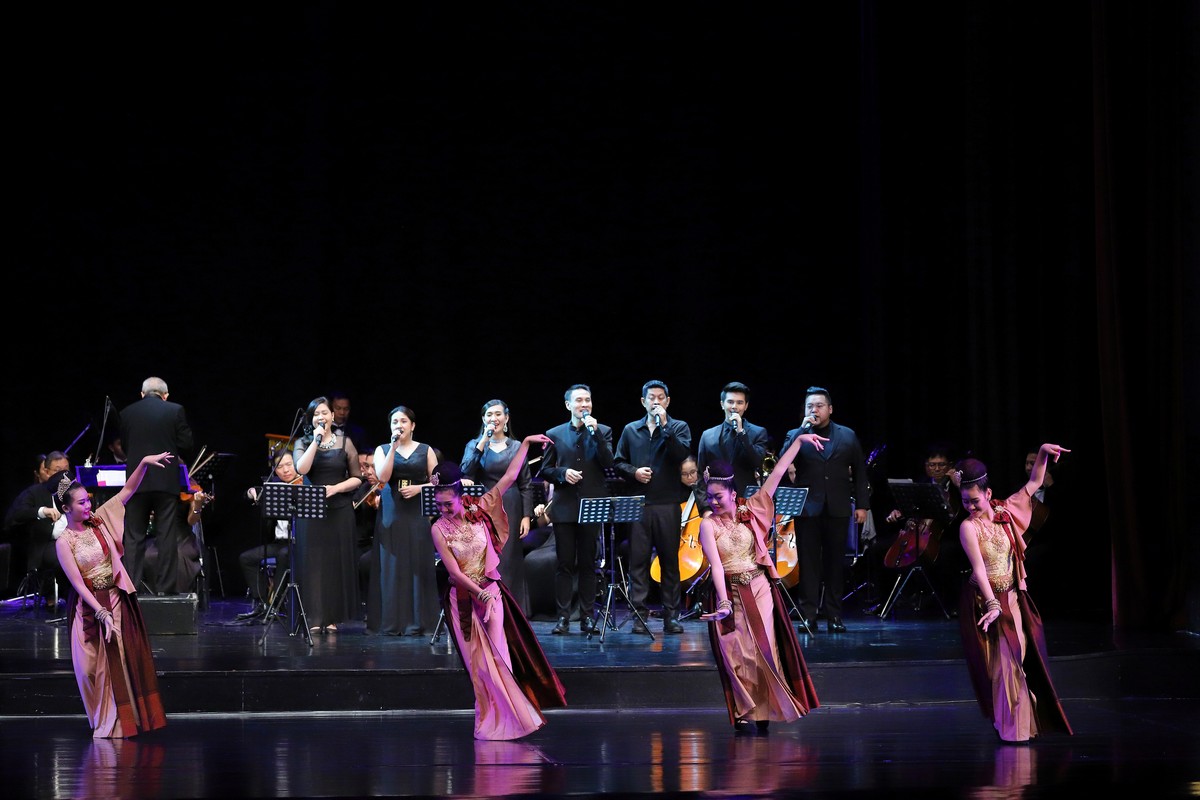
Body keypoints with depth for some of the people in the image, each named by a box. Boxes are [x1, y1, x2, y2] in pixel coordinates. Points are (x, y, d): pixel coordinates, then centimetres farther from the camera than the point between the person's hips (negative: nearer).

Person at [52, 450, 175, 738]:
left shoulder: (98, 521, 0)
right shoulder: (64, 542, -12)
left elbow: (127, 491, -1)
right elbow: (78, 583, -16)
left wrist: (143, 463, -14)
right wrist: (101, 613, -22)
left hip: (118, 600, 4)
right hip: (89, 607, -4)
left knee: (128, 660, 5)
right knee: (98, 666, 2)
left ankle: (134, 717, 13)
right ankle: (106, 724, 14)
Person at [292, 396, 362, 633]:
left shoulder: (345, 443, 6)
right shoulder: (303, 443, 6)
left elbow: (356, 479, 6)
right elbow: (301, 469, -13)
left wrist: (336, 488, -11)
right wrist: (316, 440, -13)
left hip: (339, 510, 1)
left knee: (337, 562, 1)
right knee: (313, 561, -3)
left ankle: (333, 617, 8)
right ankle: (314, 618, -1)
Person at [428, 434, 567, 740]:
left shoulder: (479, 510, -3)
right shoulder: (439, 529, -8)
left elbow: (510, 477, -2)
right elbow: (454, 571, -12)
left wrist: (525, 443, -4)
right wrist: (479, 592, -22)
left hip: (491, 591, 1)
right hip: (463, 598, -1)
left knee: (497, 654, -3)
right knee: (478, 661, 3)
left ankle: (505, 719, 7)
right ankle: (494, 721, 13)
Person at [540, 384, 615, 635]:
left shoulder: (603, 432, 8)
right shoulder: (554, 434, 9)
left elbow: (608, 463, -6)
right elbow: (545, 470, 9)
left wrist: (595, 432, -12)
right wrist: (563, 473, -11)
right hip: (564, 507, 0)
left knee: (588, 564, 4)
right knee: (564, 564, 0)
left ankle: (587, 616, 8)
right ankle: (563, 617, 2)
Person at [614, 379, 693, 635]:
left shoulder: (679, 428, 8)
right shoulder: (631, 430, 14)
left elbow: (682, 454, -11)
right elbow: (618, 461, 14)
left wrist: (664, 425, -13)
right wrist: (633, 471, -5)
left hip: (667, 505, -1)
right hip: (638, 505, 2)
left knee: (670, 560, 2)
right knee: (638, 560, -1)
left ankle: (671, 615, 6)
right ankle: (639, 614, 2)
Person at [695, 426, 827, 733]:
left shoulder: (751, 511, 1)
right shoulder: (708, 524, -7)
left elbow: (776, 474, 1)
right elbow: (716, 565, -18)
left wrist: (798, 440, 0)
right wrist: (723, 602, -29)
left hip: (759, 590, 2)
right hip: (729, 593, -2)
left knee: (765, 649, 0)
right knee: (736, 653, -2)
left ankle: (764, 711, 10)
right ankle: (744, 713, 7)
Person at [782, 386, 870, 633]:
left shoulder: (848, 436, 10)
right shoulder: (796, 436, 6)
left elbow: (859, 472, 11)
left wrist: (862, 504, 4)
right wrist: (803, 430, -13)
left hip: (837, 509, 1)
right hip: (807, 509, -1)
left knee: (835, 563, 4)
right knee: (808, 563, -1)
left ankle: (834, 616, 9)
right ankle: (808, 615, 2)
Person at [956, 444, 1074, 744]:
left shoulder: (1005, 513, 2)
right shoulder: (968, 527, -14)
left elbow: (1033, 484, 12)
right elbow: (979, 568, -22)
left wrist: (1043, 454, 0)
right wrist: (992, 604, -31)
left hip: (1012, 598, 5)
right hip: (984, 602, -5)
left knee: (1021, 659, 7)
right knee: (1000, 664, -3)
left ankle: (1022, 725, 17)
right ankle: (1008, 727, 7)